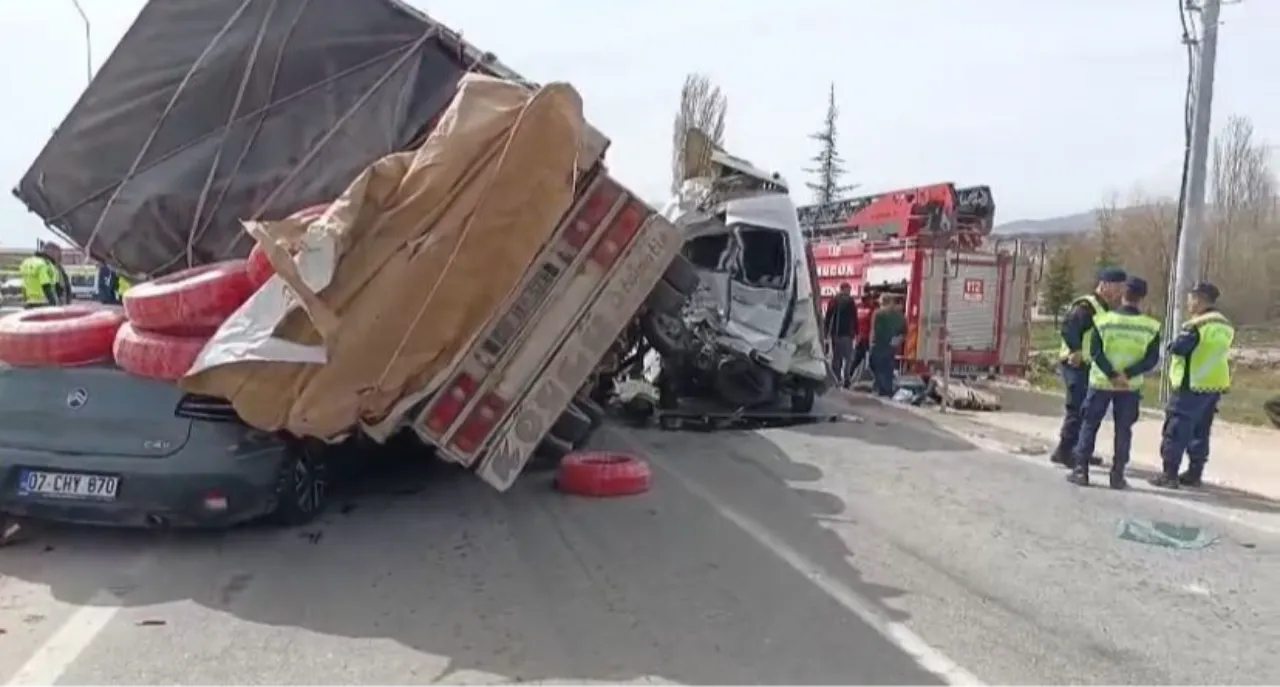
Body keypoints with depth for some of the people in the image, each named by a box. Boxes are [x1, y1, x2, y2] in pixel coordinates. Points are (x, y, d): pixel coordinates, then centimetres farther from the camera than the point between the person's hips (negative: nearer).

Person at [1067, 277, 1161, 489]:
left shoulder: (1103, 319, -7)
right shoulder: (1151, 327, -3)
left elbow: (1096, 352, -12)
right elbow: (1152, 358, -9)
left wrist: (1112, 375, -12)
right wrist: (1128, 374, -14)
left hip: (1100, 382, -1)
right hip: (1131, 387, 1)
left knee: (1089, 425, 8)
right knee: (1123, 430, 10)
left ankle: (1081, 470, 5)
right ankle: (1117, 475, 10)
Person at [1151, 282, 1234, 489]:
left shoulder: (1197, 325, -17)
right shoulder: (1226, 326, 11)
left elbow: (1177, 348, -21)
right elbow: (1223, 354, 18)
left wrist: (1174, 343, -1)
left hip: (1192, 385, -8)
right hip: (1216, 385, 8)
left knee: (1176, 430, -3)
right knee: (1200, 432, 16)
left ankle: (1169, 474, -3)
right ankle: (1194, 474, 21)